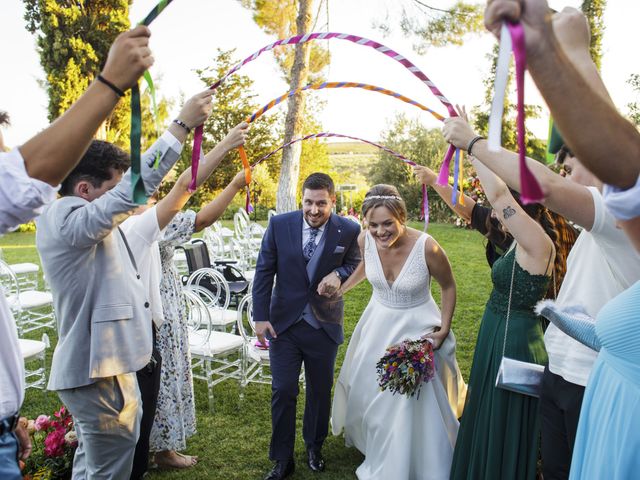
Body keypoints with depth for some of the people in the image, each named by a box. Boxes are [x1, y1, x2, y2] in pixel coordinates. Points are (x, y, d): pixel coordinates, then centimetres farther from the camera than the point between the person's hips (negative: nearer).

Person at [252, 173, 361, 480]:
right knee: (283, 392, 5)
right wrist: (260, 316, -8)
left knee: (320, 391, 17)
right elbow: (264, 271, -4)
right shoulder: (279, 224, -9)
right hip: (283, 323, 0)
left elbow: (354, 264, 6)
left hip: (324, 324, 1)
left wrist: (338, 274, -17)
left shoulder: (348, 230, -10)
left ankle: (314, 448, 42)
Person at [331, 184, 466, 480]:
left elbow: (448, 286, -9)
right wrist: (339, 289, 11)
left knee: (417, 403, 4)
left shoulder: (426, 247, -28)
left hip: (417, 328, -4)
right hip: (378, 323, 5)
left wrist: (444, 330, -11)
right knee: (367, 391, 22)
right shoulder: (365, 240, -17)